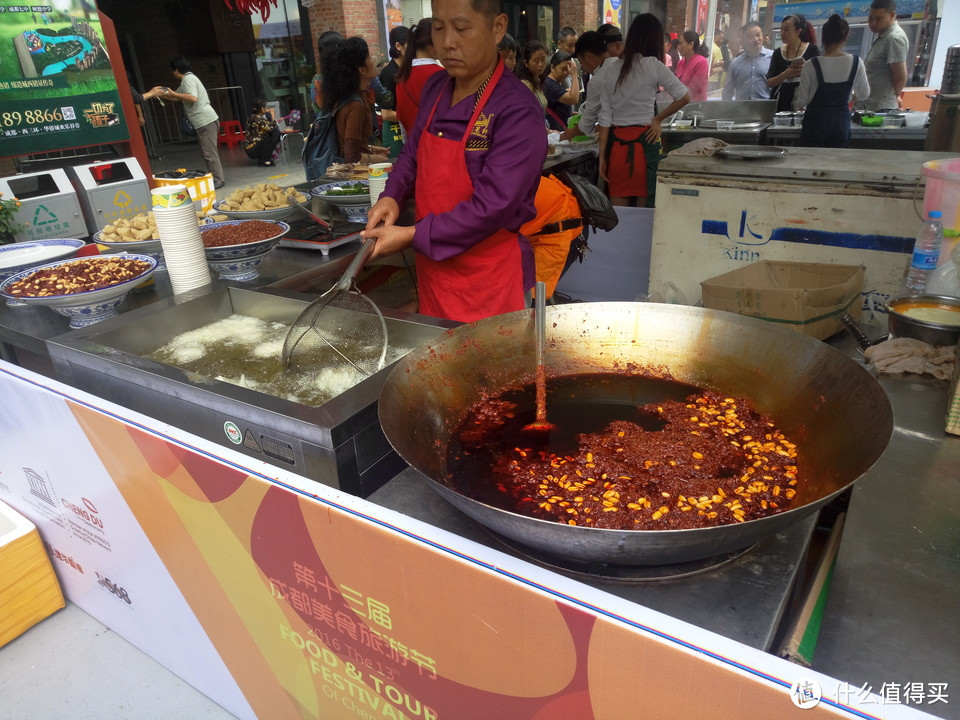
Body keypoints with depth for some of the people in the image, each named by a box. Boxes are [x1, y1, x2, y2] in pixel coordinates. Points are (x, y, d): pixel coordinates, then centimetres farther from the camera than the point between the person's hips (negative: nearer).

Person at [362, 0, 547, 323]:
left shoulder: (518, 112, -19)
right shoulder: (435, 88, 4)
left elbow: (493, 207, -24)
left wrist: (413, 236, -23)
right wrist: (392, 196, -2)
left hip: (487, 280, -7)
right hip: (432, 266, 7)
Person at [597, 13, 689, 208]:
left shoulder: (611, 68, 5)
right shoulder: (653, 65, -5)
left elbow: (605, 116, 4)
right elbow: (684, 97, -6)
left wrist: (602, 156, 5)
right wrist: (658, 119, 7)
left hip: (616, 141, 4)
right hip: (643, 140, -3)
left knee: (617, 210, 8)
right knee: (644, 207, 7)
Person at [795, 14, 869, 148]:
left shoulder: (812, 65, -12)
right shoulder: (856, 63, -3)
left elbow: (801, 102, -8)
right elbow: (864, 94, 9)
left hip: (815, 123, -3)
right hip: (841, 123, 3)